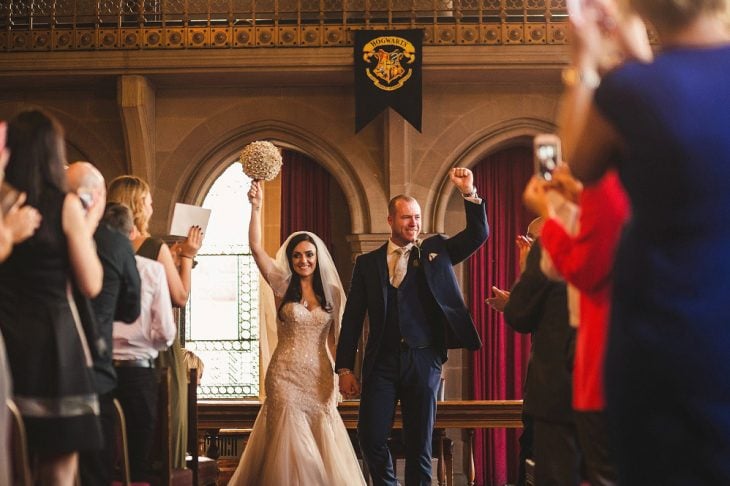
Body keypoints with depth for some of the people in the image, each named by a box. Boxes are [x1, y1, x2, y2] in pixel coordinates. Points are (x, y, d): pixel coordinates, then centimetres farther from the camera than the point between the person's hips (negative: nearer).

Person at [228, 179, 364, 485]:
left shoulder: (332, 292, 7)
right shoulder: (283, 285, 1)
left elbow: (335, 337, 11)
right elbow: (255, 247, -10)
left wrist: (340, 377, 6)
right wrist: (256, 207, -18)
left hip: (320, 378, 2)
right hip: (285, 376, -2)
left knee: (323, 448, 3)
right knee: (289, 447, 0)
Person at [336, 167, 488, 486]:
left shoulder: (436, 250, 10)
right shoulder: (368, 263, 9)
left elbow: (478, 235, 2)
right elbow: (352, 318, 7)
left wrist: (469, 193, -12)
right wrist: (345, 369, 1)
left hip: (423, 360, 0)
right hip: (382, 361, 0)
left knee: (419, 444, 4)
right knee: (371, 438, -6)